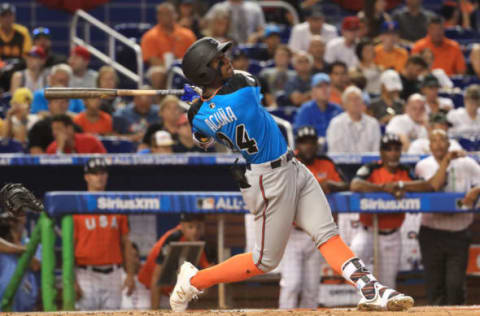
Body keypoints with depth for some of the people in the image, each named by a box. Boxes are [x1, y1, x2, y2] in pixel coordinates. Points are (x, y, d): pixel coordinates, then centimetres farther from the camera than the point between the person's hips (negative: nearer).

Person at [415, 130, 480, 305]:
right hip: (432, 233, 0)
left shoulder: (466, 164, 4)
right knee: (434, 283, 2)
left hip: (459, 233, 0)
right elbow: (434, 186, -14)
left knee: (455, 284, -8)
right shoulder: (423, 165, 3)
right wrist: (446, 161, -13)